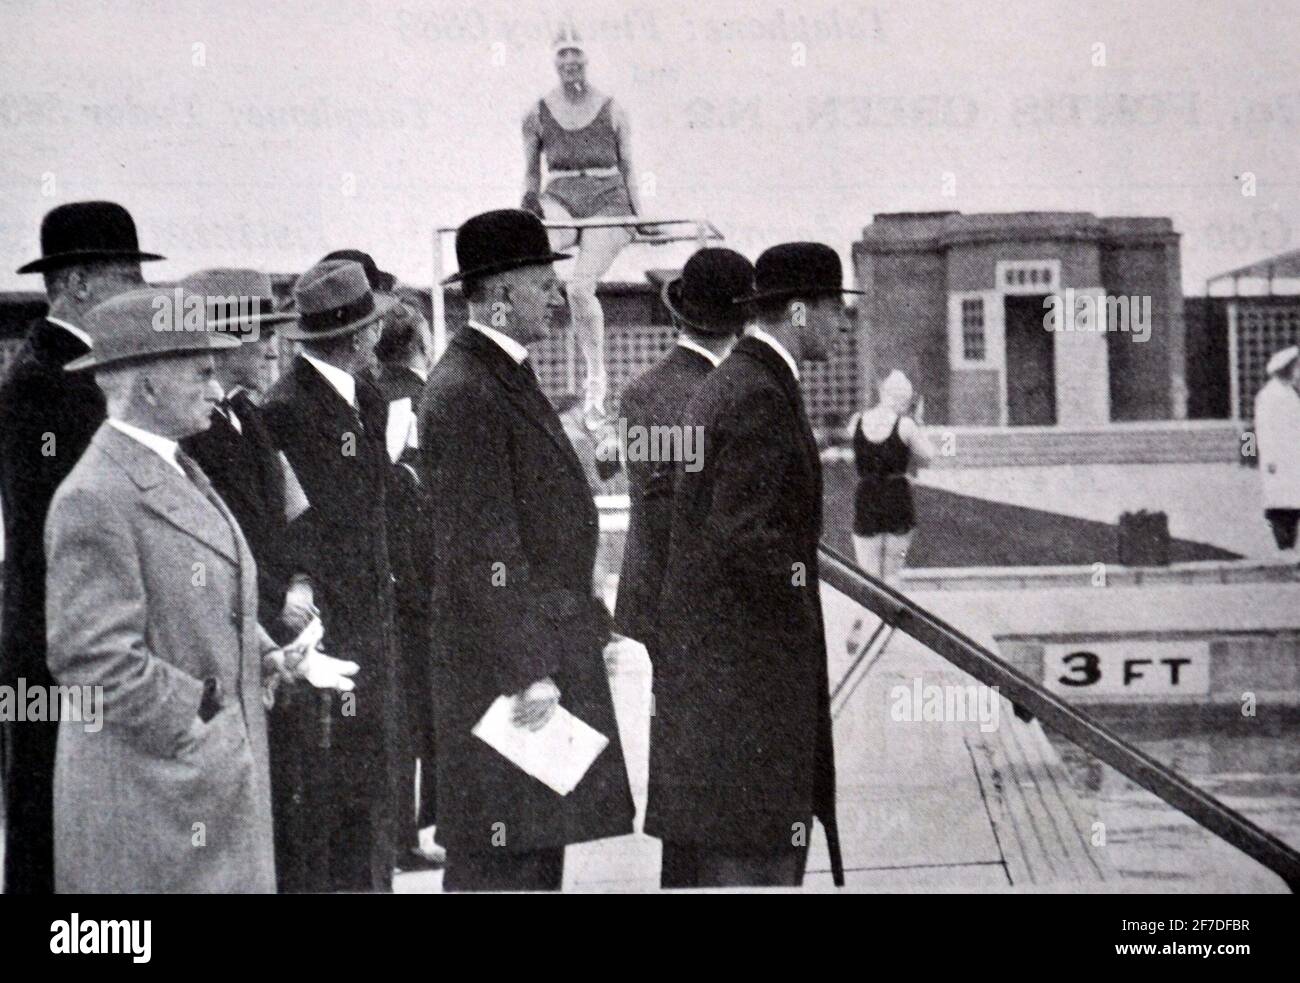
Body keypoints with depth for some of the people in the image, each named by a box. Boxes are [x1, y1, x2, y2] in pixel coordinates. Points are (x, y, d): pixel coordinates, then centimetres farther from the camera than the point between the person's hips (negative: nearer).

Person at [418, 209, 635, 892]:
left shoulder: (509, 377, 16)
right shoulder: (463, 392, -16)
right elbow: (483, 554, -20)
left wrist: (590, 623, 21)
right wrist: (528, 672, -21)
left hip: (551, 650, 10)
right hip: (501, 665, -10)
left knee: (542, 846, 14)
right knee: (498, 861, -6)